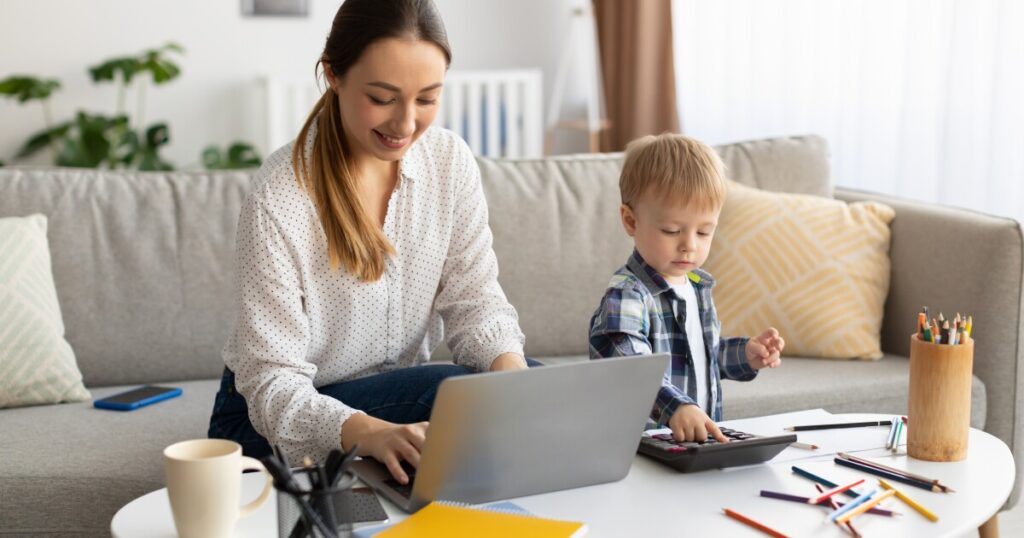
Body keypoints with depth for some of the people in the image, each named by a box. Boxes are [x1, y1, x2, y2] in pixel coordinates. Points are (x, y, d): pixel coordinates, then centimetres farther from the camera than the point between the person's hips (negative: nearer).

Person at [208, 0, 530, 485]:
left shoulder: (450, 160, -6)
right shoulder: (279, 200, -23)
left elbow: (474, 300, -5)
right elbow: (273, 384, -24)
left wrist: (512, 368, -28)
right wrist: (371, 433, -44)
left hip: (400, 394, 5)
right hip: (272, 424, -5)